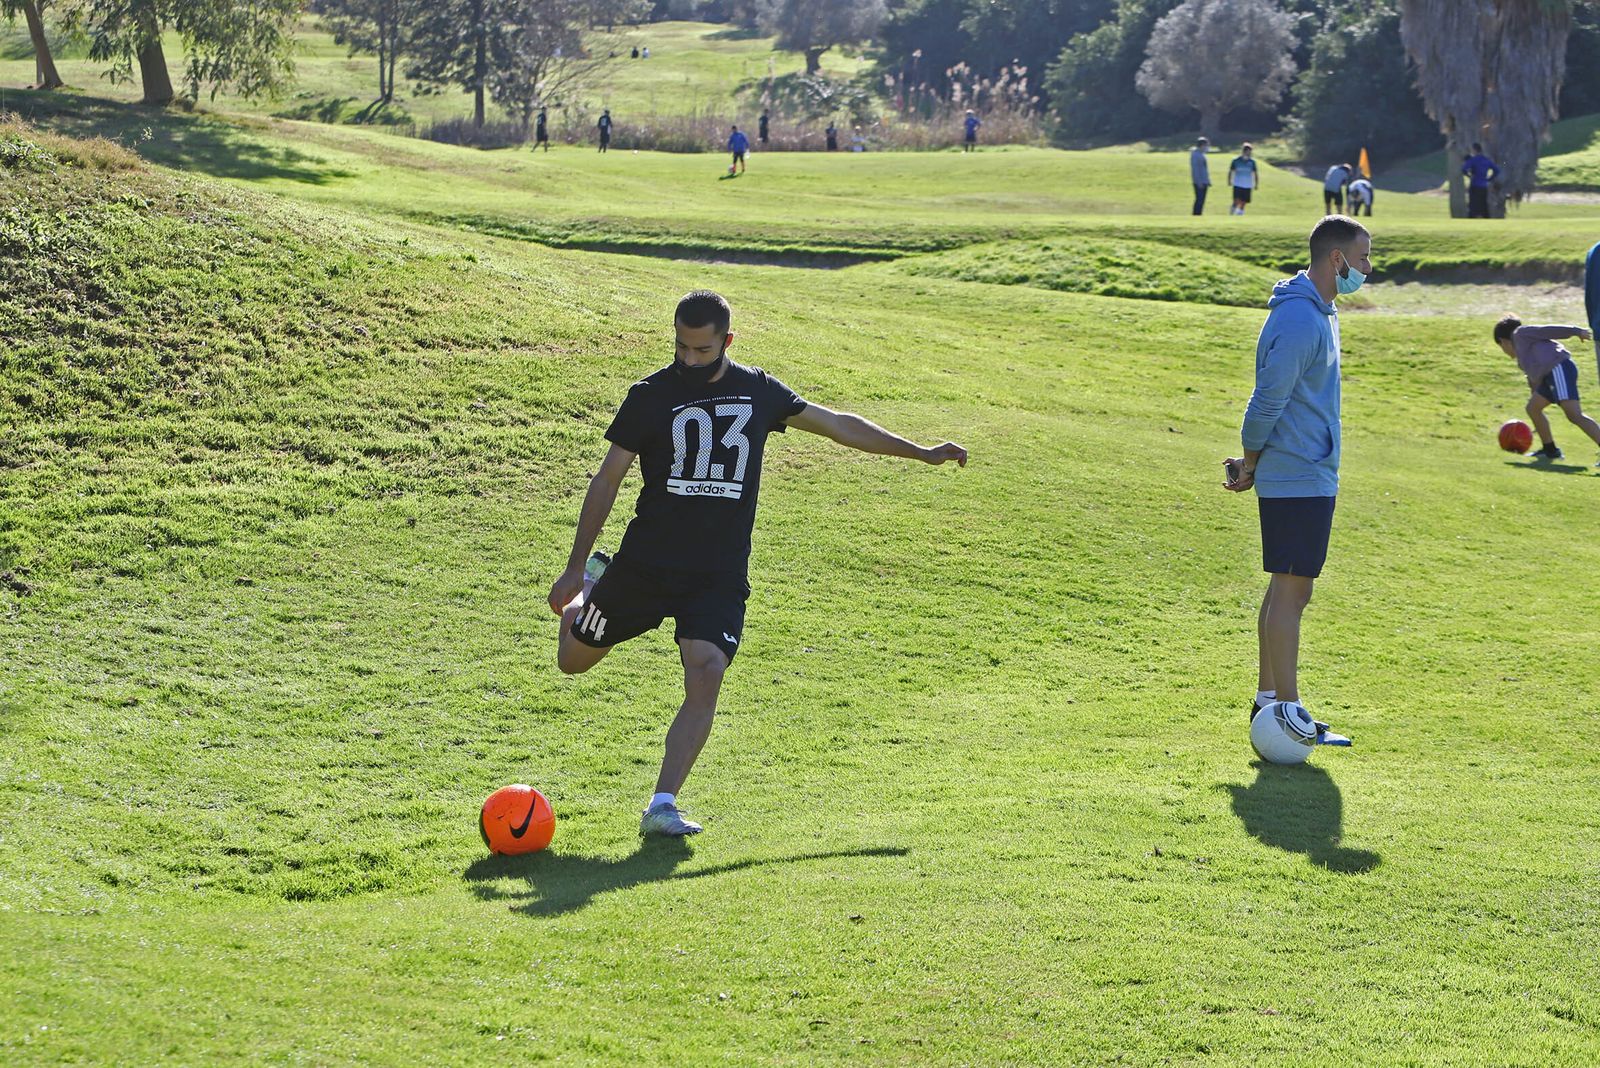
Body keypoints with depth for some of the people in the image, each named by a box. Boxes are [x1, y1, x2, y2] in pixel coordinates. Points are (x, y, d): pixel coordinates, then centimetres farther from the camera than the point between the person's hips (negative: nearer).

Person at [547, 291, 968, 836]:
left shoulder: (759, 391, 4)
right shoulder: (651, 395, -5)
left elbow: (837, 423, 17)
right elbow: (608, 479, -1)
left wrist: (921, 452, 19)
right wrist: (574, 566, -2)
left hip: (720, 576, 1)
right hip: (645, 565, -1)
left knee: (705, 678, -19)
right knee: (573, 660, 11)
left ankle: (662, 806, -16)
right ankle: (591, 584, 45)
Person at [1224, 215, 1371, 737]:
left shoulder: (1319, 312, 15)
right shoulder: (1299, 320, -19)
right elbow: (1268, 401, -19)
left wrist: (1252, 463, 13)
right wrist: (1250, 464, -7)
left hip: (1307, 476, 10)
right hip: (1300, 480, -10)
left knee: (1287, 590, 14)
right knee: (1290, 592, -6)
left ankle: (1268, 698, 21)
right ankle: (1285, 710, -3)